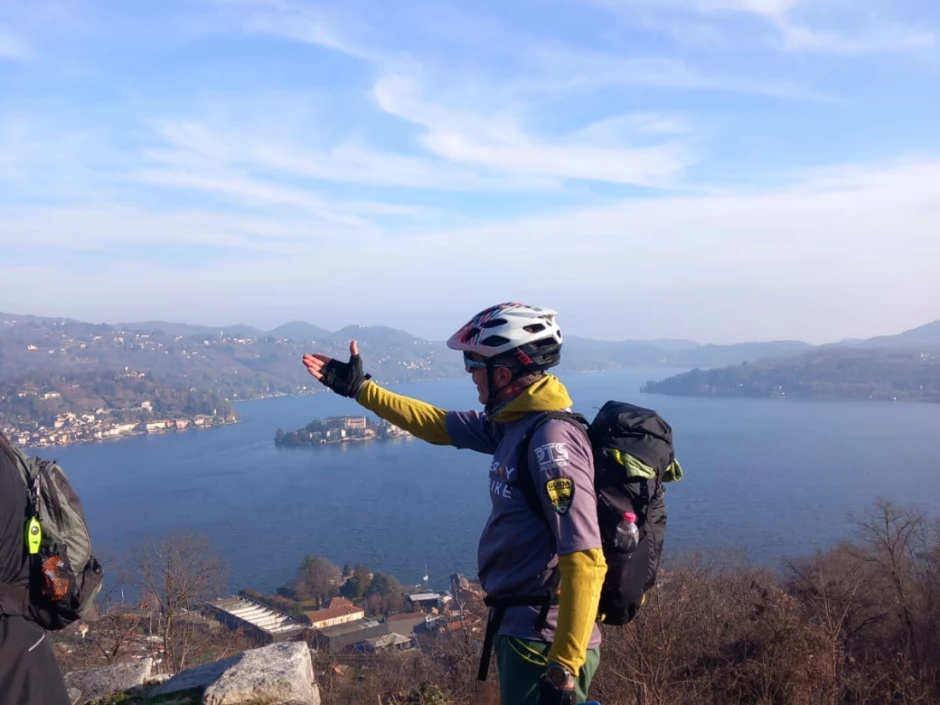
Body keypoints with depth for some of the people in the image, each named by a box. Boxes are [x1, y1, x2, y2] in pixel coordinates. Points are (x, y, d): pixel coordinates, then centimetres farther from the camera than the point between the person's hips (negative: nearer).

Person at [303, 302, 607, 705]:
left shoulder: (551, 440, -24)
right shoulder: (515, 422, 3)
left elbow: (585, 561, -27)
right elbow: (439, 426, 17)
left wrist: (565, 667, -26)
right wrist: (360, 388, 20)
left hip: (544, 639, -9)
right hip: (522, 624, 9)